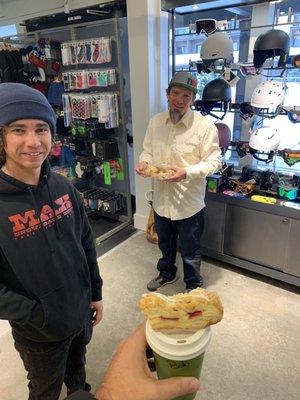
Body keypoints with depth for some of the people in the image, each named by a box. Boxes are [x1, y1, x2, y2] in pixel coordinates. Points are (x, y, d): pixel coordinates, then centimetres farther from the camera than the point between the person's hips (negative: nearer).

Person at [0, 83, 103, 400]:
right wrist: (36, 316, -19)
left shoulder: (63, 187, -9)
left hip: (82, 313, 5)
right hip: (39, 332, -4)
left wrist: (96, 293, 5)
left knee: (77, 369, 32)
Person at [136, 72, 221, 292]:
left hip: (188, 201, -5)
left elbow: (214, 161, -13)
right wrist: (144, 161, -11)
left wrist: (187, 172, -28)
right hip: (161, 197, 5)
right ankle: (167, 273, 53)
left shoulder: (205, 126, -16)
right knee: (165, 243, 27)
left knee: (190, 251, 14)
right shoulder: (156, 121, 0)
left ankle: (194, 286, 40)